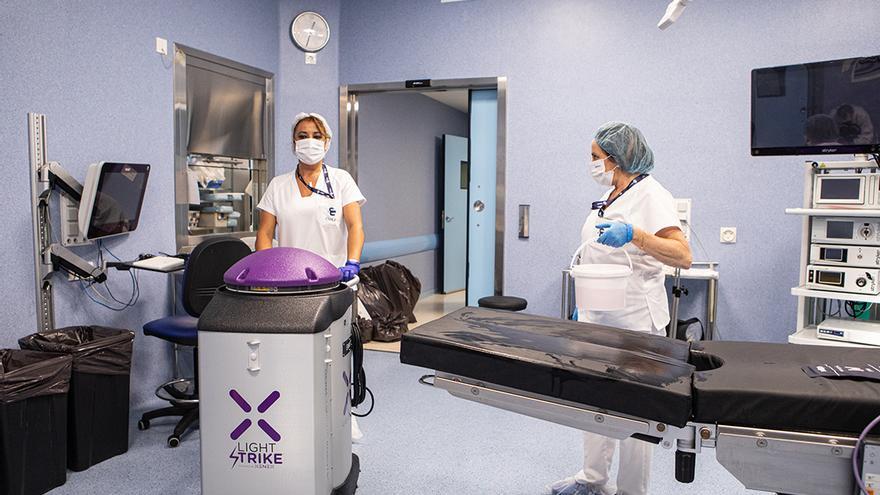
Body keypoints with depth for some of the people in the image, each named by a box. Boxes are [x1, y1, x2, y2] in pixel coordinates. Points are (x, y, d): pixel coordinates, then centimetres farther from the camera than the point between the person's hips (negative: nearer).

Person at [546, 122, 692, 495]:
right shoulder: (610, 196, 13)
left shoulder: (650, 195, -13)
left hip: (634, 320, -8)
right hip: (596, 316, 9)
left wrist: (635, 234, -36)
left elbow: (683, 255, -23)